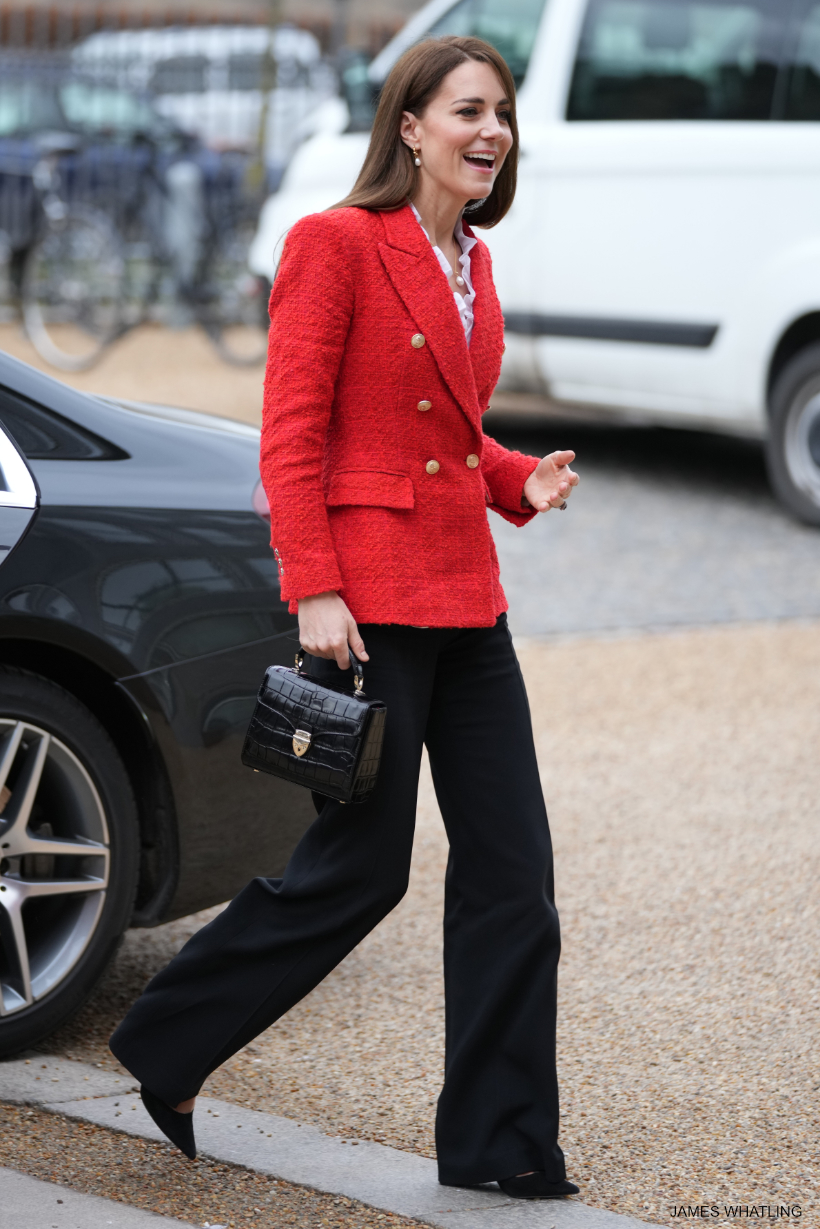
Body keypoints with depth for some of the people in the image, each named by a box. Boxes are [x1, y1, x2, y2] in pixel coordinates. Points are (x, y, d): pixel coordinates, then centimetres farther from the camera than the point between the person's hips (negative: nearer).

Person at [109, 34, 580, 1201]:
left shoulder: (472, 263, 14)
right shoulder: (337, 242, -9)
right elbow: (293, 434, -13)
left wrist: (520, 480, 5)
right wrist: (315, 591, -19)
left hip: (467, 601, 8)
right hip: (372, 599, -8)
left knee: (513, 868, 5)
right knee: (359, 869, -2)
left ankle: (499, 1138, 13)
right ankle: (166, 1042, 19)